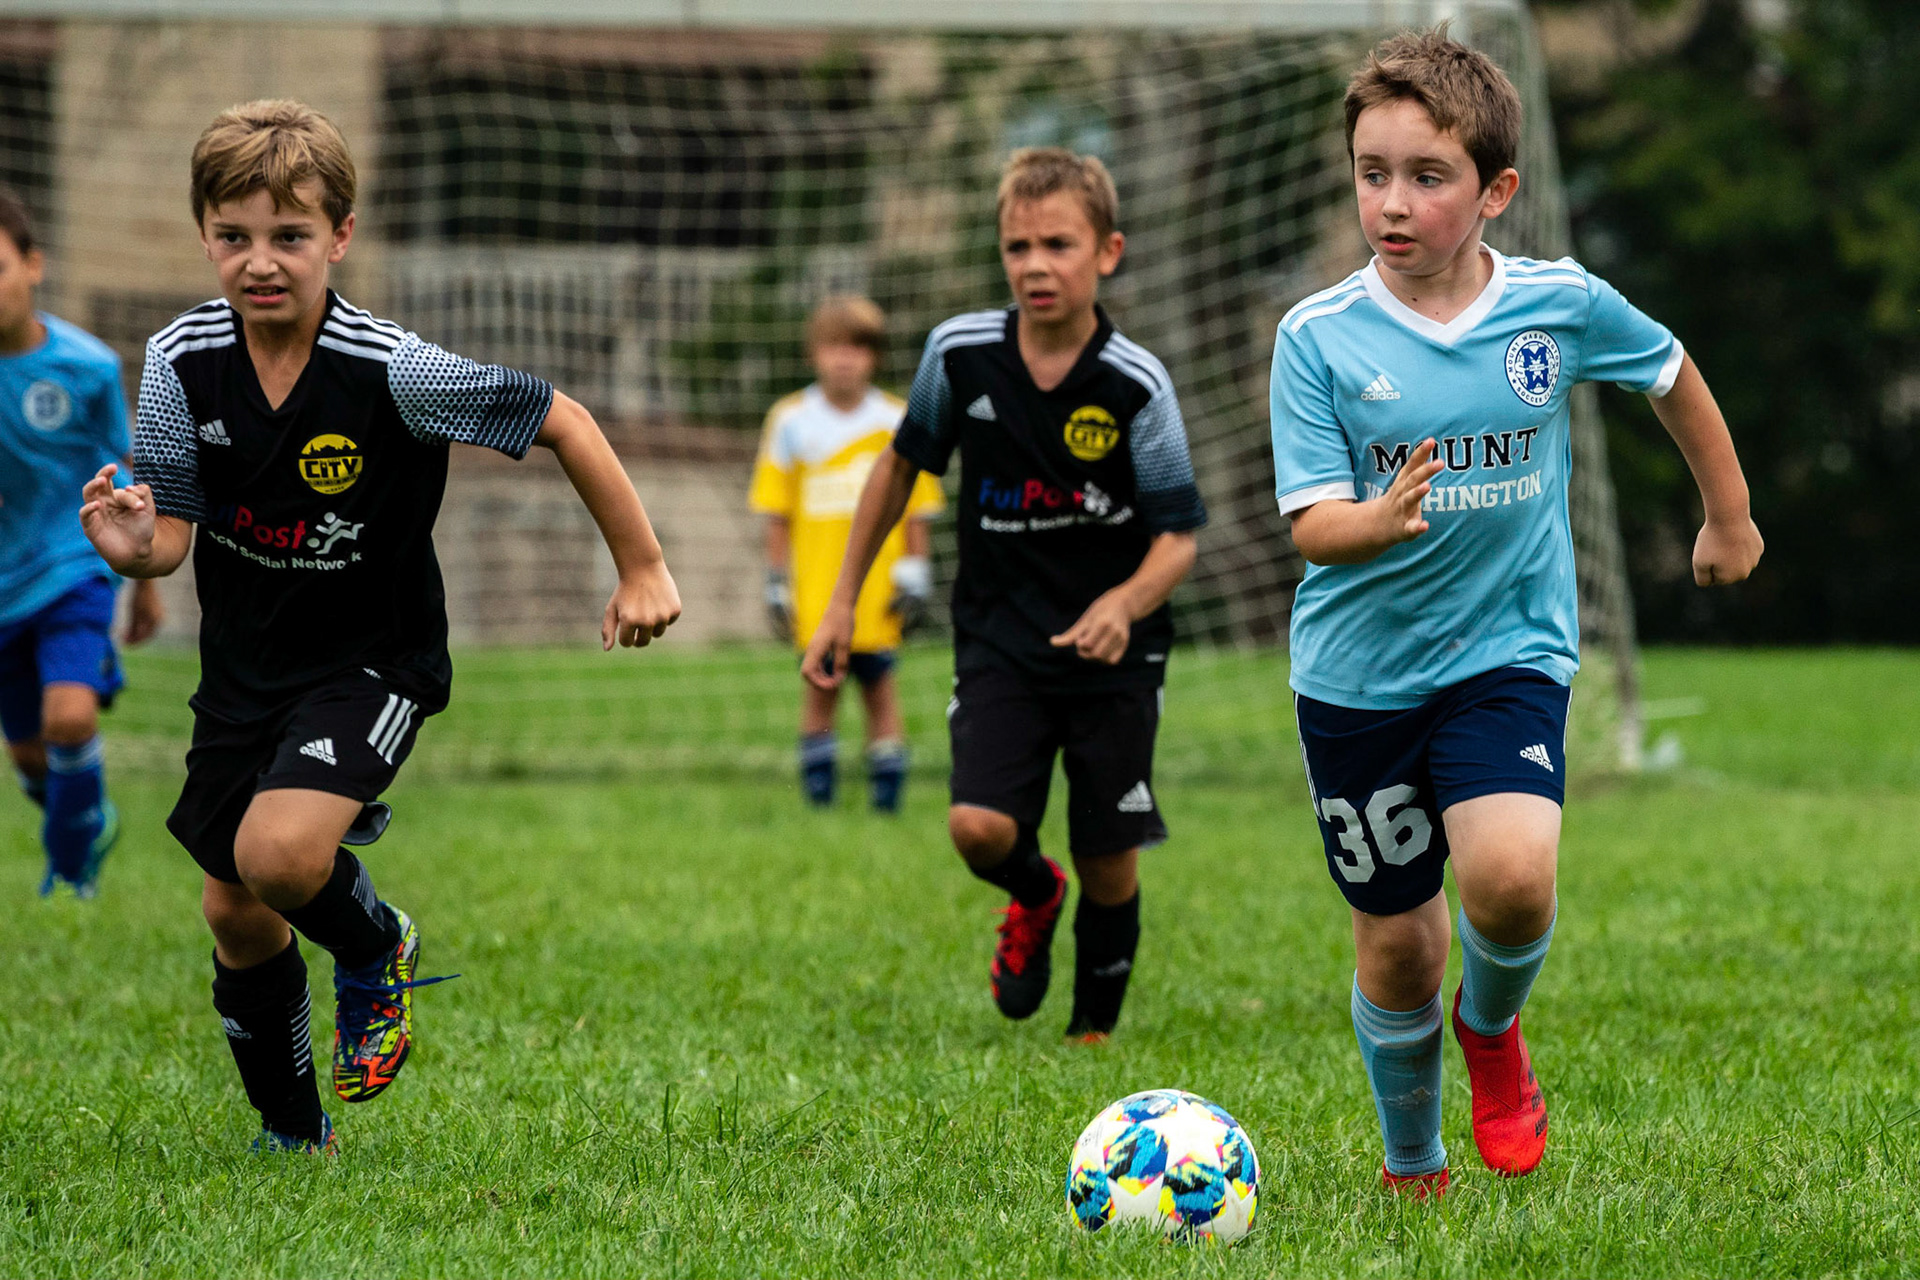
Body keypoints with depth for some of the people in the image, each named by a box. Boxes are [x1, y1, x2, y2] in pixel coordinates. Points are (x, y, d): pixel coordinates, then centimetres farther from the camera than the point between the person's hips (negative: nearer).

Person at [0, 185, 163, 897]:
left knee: (70, 718, -24)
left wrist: (147, 583, 10)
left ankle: (72, 867, 1)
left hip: (74, 565, -2)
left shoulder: (85, 365, -15)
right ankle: (93, 823, 46)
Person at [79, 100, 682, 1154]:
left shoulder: (395, 371, -23)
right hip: (244, 662, 5)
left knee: (278, 851, -27)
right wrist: (135, 547, -30)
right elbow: (175, 531, -5)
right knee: (233, 910, 9)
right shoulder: (180, 364, -12)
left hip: (374, 660, -5)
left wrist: (641, 569, -6)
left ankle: (375, 951, 8)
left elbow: (562, 424, -13)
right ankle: (294, 1136, 32)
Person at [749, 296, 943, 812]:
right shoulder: (791, 421, 4)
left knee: (877, 682, 0)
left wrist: (914, 573, 2)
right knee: (819, 680, 1)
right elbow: (777, 512, 8)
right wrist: (776, 581, 5)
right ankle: (818, 785, 9)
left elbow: (916, 509, 8)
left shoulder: (897, 422, 3)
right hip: (816, 589, 1)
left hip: (878, 589, -1)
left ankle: (887, 787, 5)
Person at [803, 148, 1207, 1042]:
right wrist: (842, 601, 11)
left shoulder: (1136, 387, -14)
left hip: (1109, 645, -1)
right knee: (980, 827, -17)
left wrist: (1125, 605, -31)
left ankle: (1095, 1028, 27)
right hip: (998, 635, 1)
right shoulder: (960, 354, -7)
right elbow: (903, 463, 10)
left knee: (1108, 861, 1)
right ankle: (1033, 899, 19)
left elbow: (1178, 536, -10)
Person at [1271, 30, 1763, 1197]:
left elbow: (1674, 377, 13)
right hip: (1358, 672, 1)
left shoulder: (1563, 304, -7)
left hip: (1508, 654, 0)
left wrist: (1730, 517, 23)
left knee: (1512, 879, -24)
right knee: (1395, 939, 8)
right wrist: (1378, 521, -35)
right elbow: (1312, 524, -13)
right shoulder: (1319, 337, -10)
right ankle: (1412, 1169, 32)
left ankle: (1493, 1026, 11)